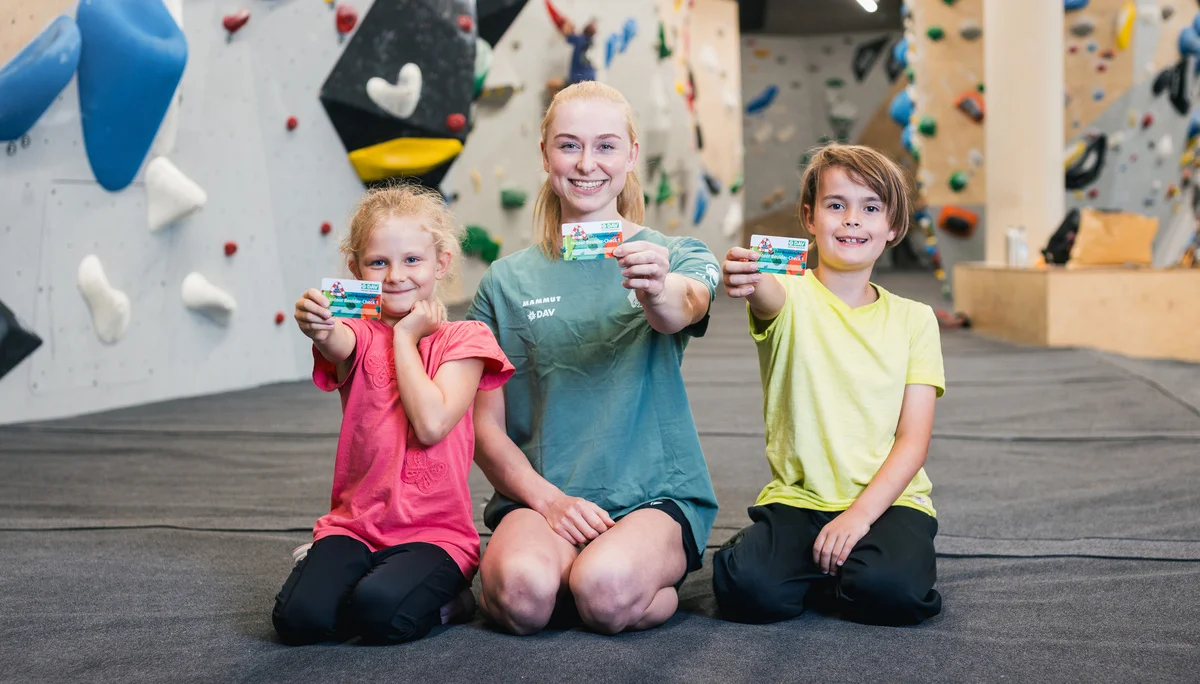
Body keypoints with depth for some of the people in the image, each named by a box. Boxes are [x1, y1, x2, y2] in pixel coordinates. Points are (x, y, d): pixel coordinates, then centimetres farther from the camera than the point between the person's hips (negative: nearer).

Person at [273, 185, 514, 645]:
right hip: (354, 524, 2)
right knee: (299, 618, -22)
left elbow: (431, 424, -15)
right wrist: (317, 325, -45)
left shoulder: (464, 338, 1)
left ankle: (438, 594, 1)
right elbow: (338, 345, -22)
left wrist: (406, 336, -7)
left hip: (436, 529, -2)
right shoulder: (360, 335, 6)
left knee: (378, 611, -30)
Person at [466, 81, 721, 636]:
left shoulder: (676, 256, 5)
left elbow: (683, 310, -21)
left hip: (655, 496, 0)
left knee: (606, 592, -33)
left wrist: (659, 294, -46)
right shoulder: (507, 281, 9)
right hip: (539, 494, 1)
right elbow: (485, 427, 5)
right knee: (523, 591, -32)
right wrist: (548, 498, -12)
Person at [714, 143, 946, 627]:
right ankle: (835, 570, 4)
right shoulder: (791, 296, -1)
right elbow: (769, 297, -29)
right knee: (746, 588, -27)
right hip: (797, 497, 0)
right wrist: (750, 280, -55)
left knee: (892, 591, -30)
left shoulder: (913, 319, 5)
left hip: (886, 498, 1)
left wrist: (860, 514, -17)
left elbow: (913, 439, -1)